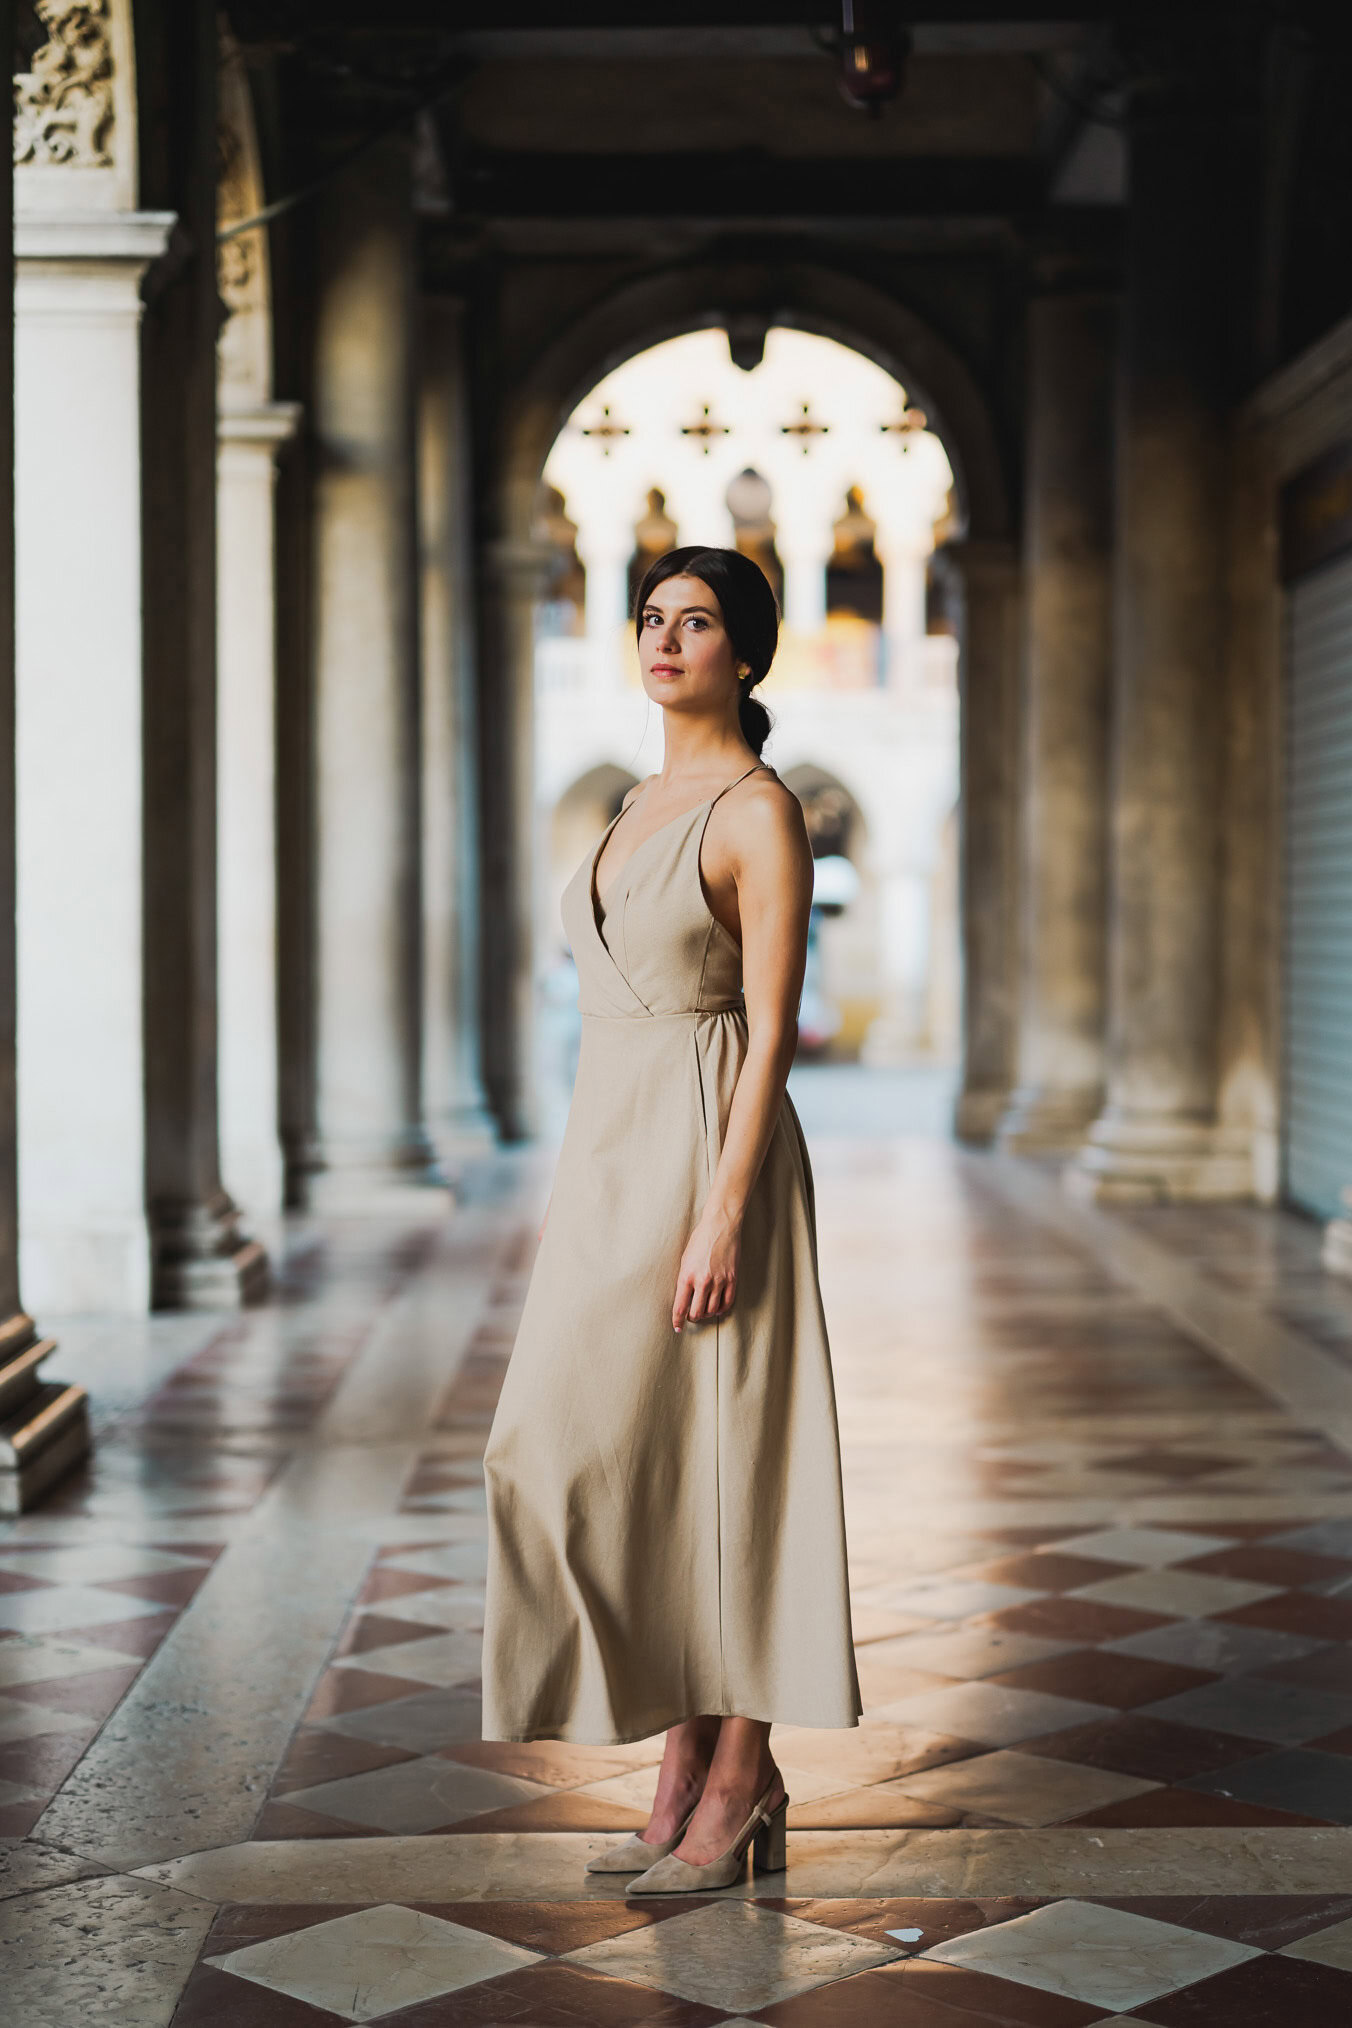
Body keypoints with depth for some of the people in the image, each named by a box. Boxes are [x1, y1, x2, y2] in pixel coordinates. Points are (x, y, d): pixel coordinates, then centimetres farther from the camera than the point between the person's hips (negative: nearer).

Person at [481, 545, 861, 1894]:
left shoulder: (760, 812, -9)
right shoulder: (640, 808, 16)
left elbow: (772, 1031, -15)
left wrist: (722, 1219, -21)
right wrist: (591, 1201, 18)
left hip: (707, 1158, -9)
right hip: (611, 1159, 9)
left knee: (715, 1463, -4)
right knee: (618, 1465, 8)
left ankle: (739, 1781, 8)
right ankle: (688, 1768, 17)